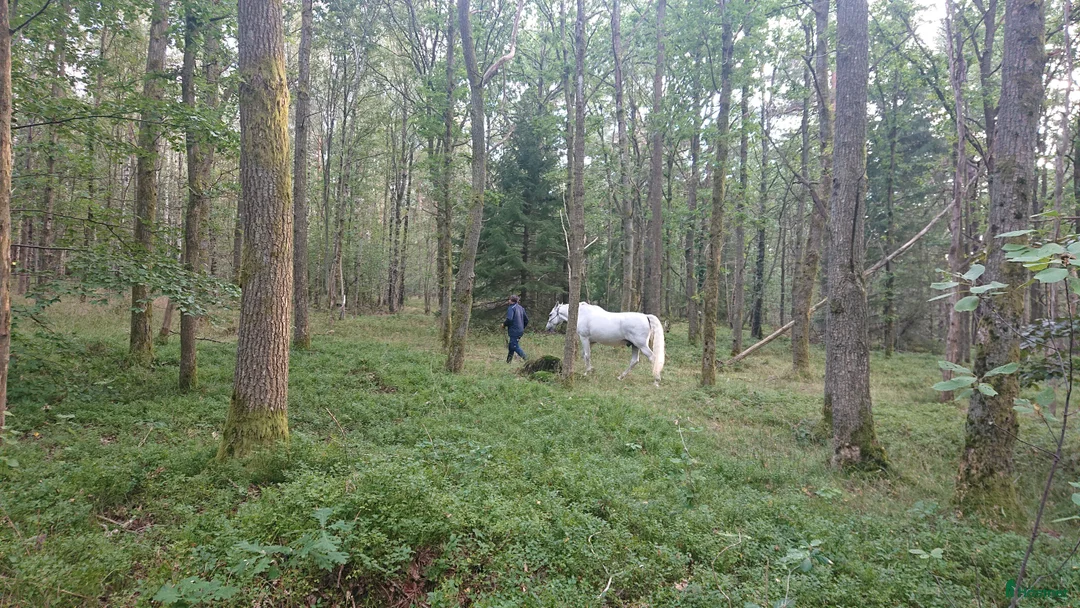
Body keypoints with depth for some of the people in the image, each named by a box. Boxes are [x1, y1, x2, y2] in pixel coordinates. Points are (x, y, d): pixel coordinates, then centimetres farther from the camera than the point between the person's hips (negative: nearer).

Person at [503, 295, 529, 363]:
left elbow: (509, 319, -25)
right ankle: (508, 361, 20)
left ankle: (525, 358, -15)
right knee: (511, 345, 17)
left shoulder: (511, 308, -12)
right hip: (520, 331, 9)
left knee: (514, 346, -6)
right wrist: (522, 327, 26)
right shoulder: (521, 307, 13)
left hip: (514, 331, -9)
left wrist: (504, 324, -7)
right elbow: (526, 319, 16)